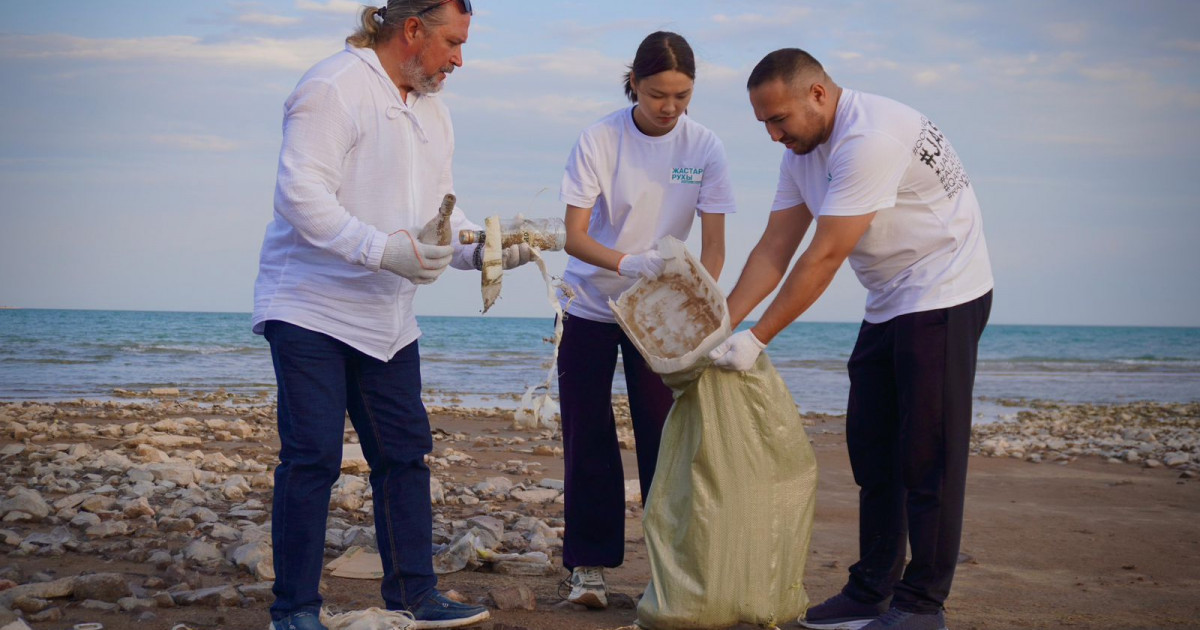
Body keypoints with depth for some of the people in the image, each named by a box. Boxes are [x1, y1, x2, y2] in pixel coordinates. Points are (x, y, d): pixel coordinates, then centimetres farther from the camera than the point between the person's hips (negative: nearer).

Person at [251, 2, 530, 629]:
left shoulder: (431, 110, 14)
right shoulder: (335, 86, -15)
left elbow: (440, 208, 15)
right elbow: (300, 195, -24)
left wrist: (478, 249, -5)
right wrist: (383, 250, -31)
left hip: (386, 318, 9)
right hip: (310, 308, -9)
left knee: (405, 453, 11)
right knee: (312, 456, -8)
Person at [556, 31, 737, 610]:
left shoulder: (703, 147, -10)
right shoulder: (599, 139, -15)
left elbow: (713, 243, -9)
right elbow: (574, 234, -18)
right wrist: (624, 263, -37)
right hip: (590, 306, -1)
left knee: (662, 435, -3)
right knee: (588, 438, 0)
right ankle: (588, 565, 8)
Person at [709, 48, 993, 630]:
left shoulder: (870, 138, -25)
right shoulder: (803, 149, 5)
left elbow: (823, 258, -26)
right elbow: (775, 249, 4)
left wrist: (757, 339, -23)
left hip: (943, 296, -9)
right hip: (887, 307, 10)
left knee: (927, 455, -7)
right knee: (871, 451, 10)